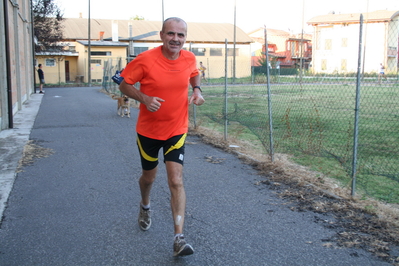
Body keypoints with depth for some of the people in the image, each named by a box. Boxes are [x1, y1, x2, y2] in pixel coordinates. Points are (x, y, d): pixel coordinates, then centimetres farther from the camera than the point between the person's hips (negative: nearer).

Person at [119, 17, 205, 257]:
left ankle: (179, 239, -7)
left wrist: (197, 90, -5)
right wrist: (144, 98, -26)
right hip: (148, 130, -1)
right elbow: (124, 84, -9)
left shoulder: (190, 59, -7)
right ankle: (145, 207, 52)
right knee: (149, 176, 17)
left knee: (176, 181, -10)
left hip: (177, 130, 1)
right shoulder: (145, 60, -18)